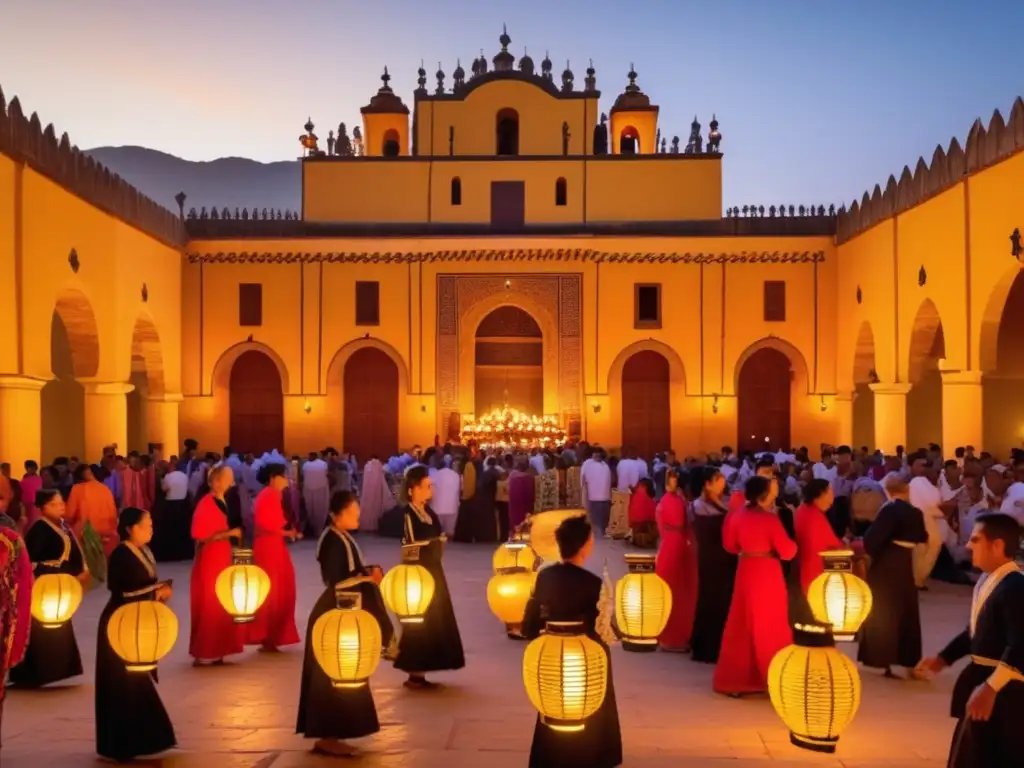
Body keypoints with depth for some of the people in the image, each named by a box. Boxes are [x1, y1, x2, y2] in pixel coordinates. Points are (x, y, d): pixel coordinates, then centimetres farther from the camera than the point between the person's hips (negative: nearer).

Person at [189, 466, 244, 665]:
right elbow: (202, 537, -22)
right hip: (209, 564, -9)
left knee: (221, 608, 12)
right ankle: (202, 653, 6)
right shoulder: (205, 505, -17)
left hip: (223, 562, 9)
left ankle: (216, 652, 19)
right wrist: (229, 533, -20)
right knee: (208, 609, -2)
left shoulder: (223, 502, 9)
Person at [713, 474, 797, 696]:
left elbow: (730, 545, 8)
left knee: (742, 625, 13)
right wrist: (780, 544, 5)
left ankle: (735, 679, 17)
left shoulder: (738, 516, -2)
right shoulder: (770, 519, -17)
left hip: (746, 572, 5)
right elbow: (787, 552, -14)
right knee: (770, 625, 8)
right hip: (768, 575, -5)